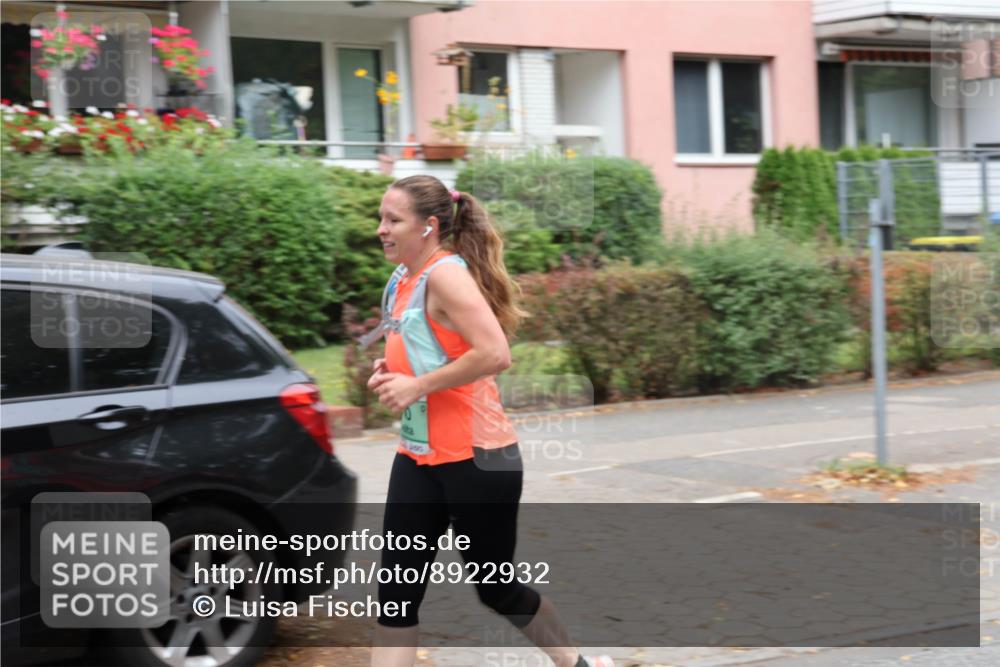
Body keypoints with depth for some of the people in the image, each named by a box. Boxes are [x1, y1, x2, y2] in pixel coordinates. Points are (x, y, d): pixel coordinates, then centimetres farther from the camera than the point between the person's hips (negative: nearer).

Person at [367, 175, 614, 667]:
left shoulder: (445, 274, -17)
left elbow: (495, 354, -28)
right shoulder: (400, 281, 8)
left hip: (475, 458, -8)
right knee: (396, 591, 1)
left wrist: (416, 386, -22)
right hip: (417, 456, 8)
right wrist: (388, 371, 3)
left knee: (494, 587, 7)